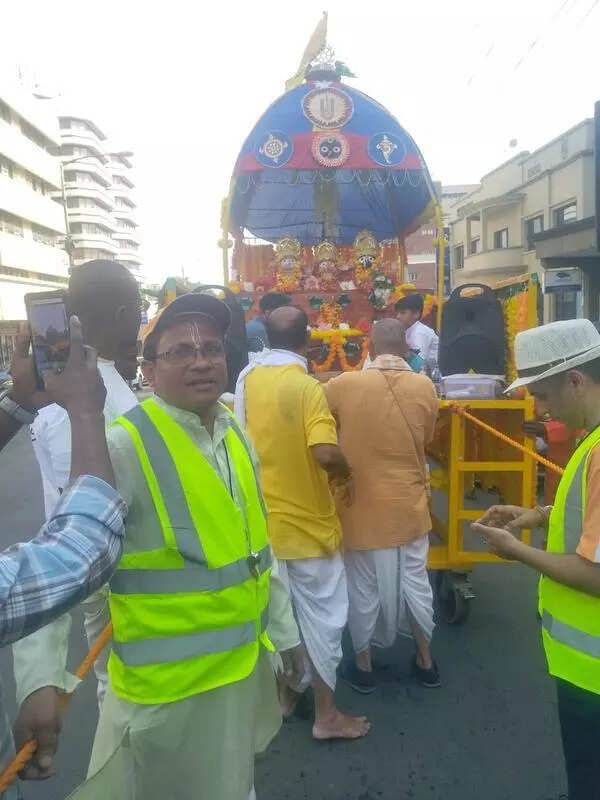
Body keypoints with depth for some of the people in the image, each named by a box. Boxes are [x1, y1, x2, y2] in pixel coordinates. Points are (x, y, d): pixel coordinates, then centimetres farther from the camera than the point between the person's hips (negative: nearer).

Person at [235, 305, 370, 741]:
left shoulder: (247, 379, 0)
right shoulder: (308, 387, -18)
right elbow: (325, 453, -29)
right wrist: (347, 472, -10)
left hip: (262, 517, 6)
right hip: (306, 520, -6)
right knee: (322, 614, 9)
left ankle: (284, 691, 37)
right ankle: (326, 714, 21)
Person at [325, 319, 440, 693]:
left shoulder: (343, 385, -13)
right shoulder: (425, 387, -7)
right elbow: (426, 439, 7)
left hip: (363, 505, -2)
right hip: (409, 504, 2)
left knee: (364, 587, 13)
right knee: (415, 581, 18)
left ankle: (363, 666, 28)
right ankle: (426, 660, 34)